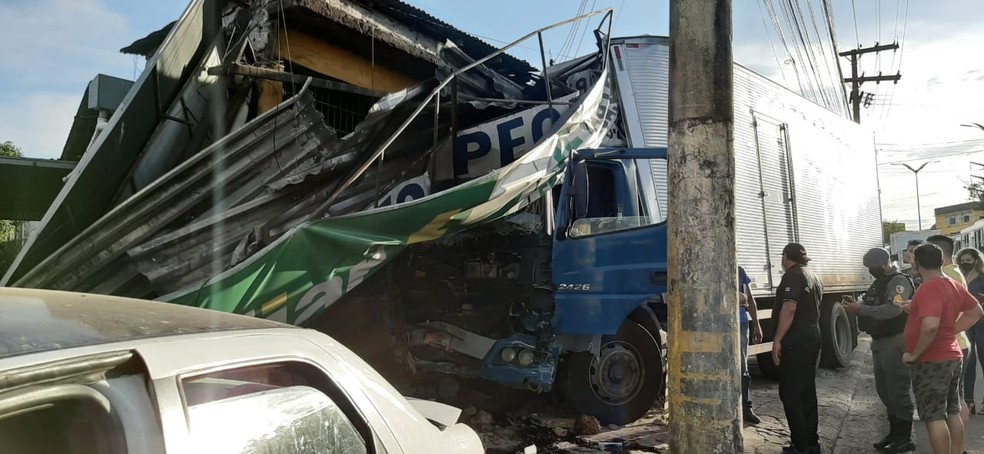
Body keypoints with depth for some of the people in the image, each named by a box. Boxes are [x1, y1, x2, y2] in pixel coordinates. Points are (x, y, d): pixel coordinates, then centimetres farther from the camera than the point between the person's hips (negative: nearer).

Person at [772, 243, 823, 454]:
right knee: (807, 391, 14)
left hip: (795, 341, -9)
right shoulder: (814, 277, 17)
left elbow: (789, 309, -22)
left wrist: (777, 339, -21)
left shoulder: (792, 276, -12)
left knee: (790, 394, -4)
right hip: (812, 338, 9)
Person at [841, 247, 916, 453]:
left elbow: (893, 309, -27)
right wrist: (856, 307, -1)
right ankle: (894, 433, 26)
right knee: (885, 390, 15)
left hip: (895, 343, -9)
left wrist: (860, 309, -24)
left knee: (898, 390, -3)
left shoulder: (899, 281, -13)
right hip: (879, 342, 9)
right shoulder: (878, 283, 15)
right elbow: (874, 310, 18)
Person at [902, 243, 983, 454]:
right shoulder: (954, 286, 7)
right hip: (952, 357, 9)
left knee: (934, 416, -3)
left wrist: (914, 354, -22)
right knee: (952, 412, 17)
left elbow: (930, 326, -33)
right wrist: (953, 331, 14)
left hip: (931, 362, -9)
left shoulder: (929, 288, -22)